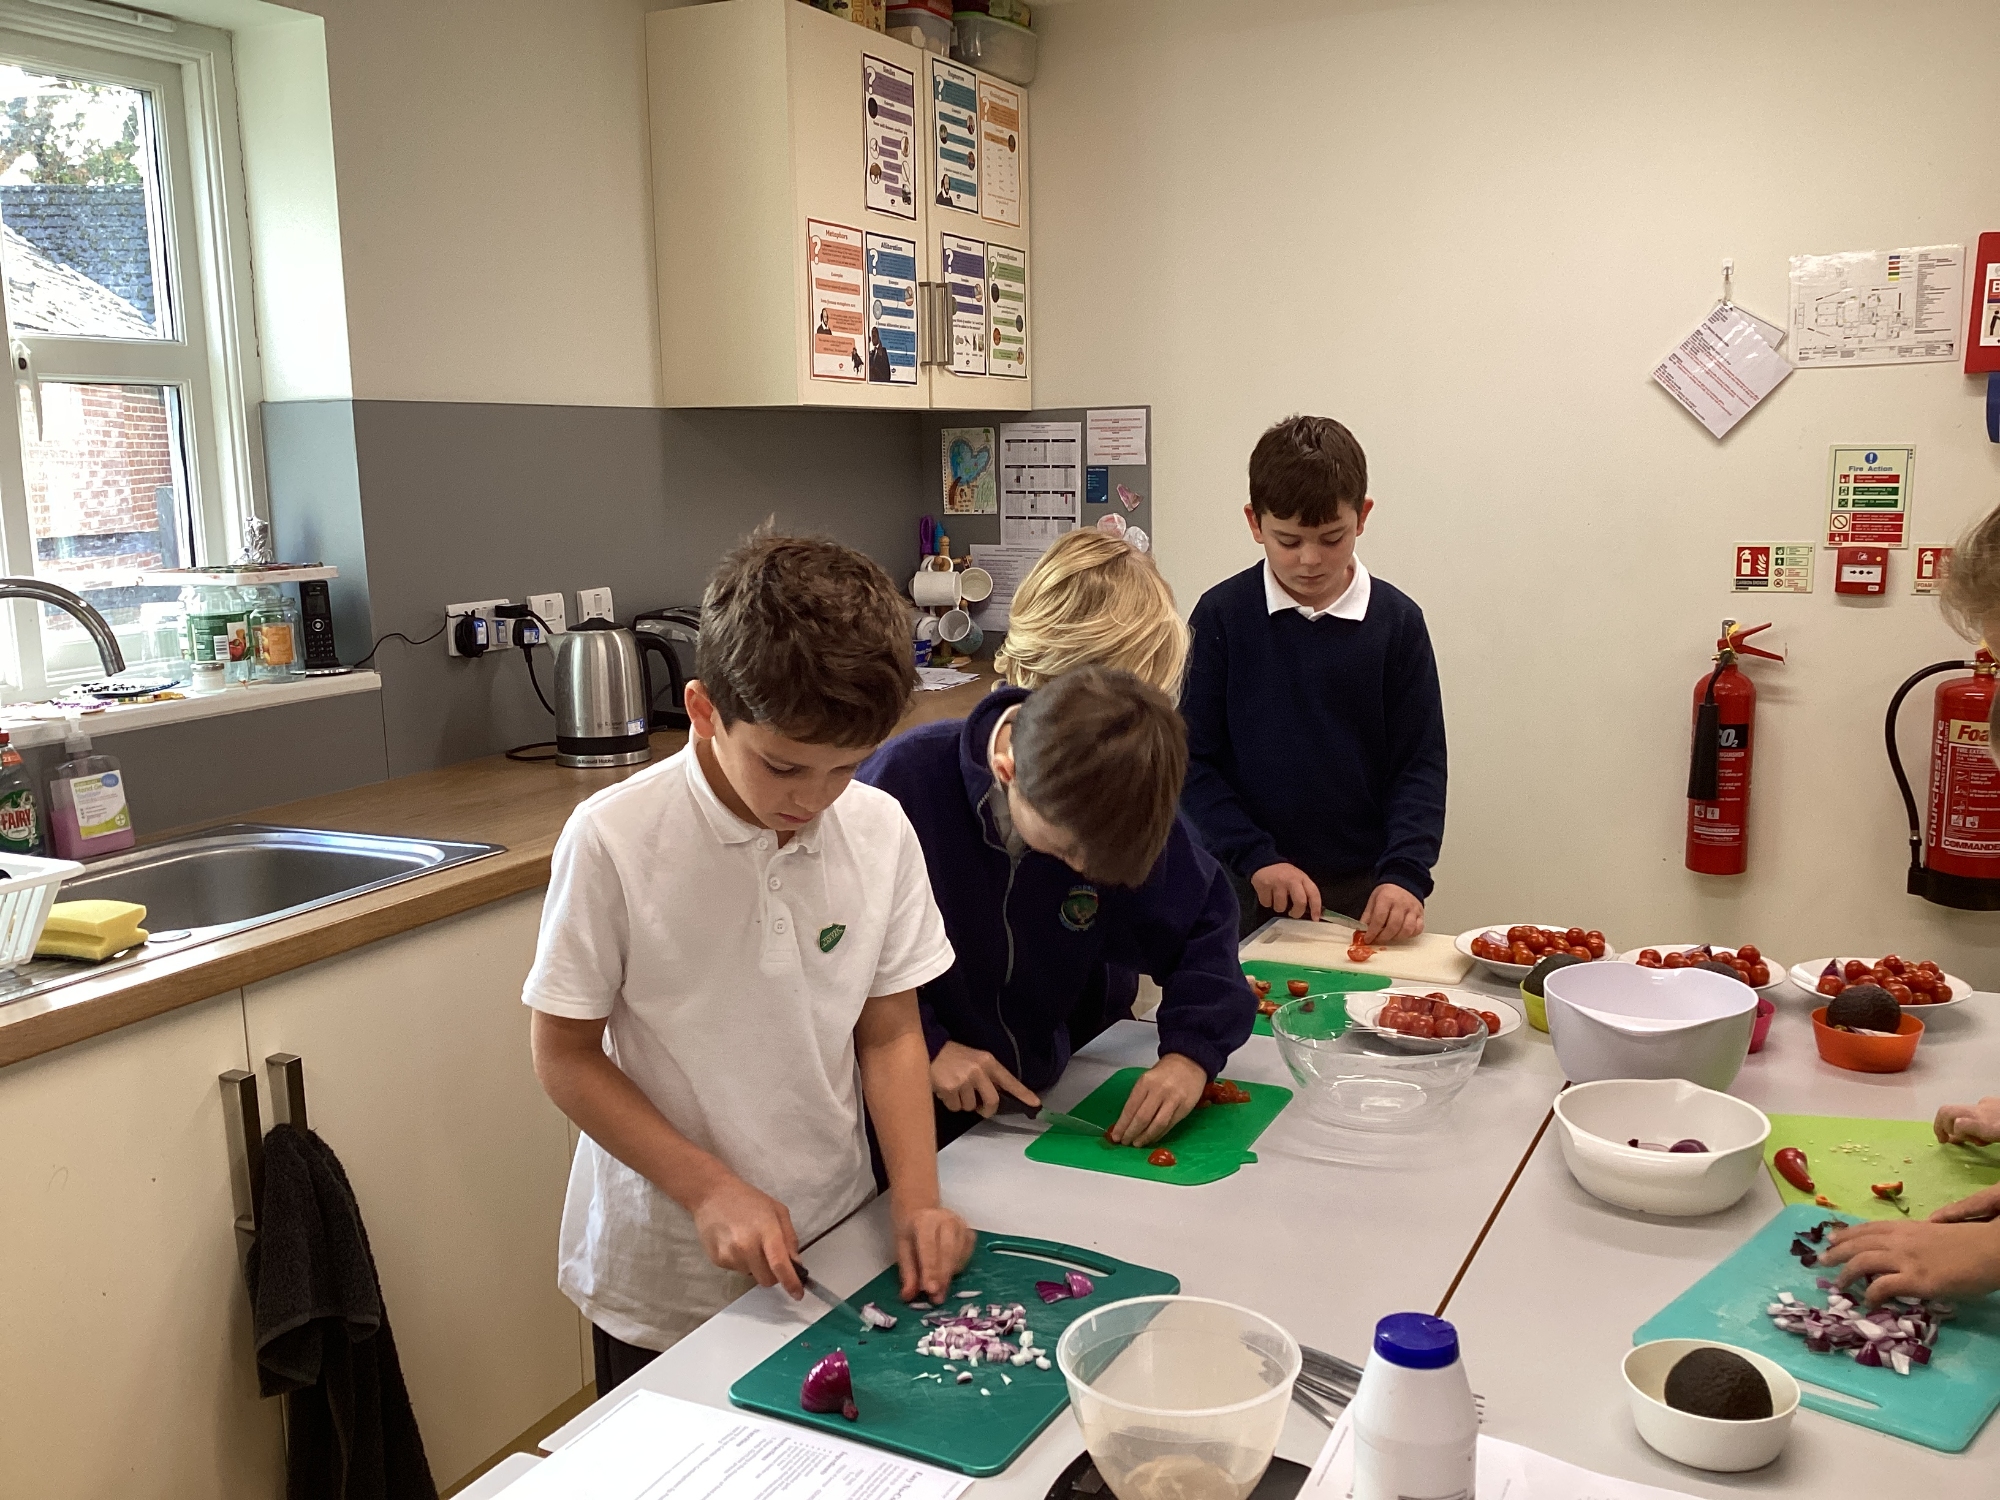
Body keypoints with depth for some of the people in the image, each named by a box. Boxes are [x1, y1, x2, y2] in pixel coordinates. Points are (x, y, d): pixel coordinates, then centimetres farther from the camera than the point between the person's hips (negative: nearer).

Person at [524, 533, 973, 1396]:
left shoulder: (880, 831, -9)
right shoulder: (614, 841, -19)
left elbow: (890, 1033, 0)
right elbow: (566, 1059, -11)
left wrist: (916, 1198, -11)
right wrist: (710, 1189, -18)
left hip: (833, 1247, 3)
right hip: (663, 1283, -3)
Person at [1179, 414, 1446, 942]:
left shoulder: (1397, 622, -2)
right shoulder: (1221, 615, -4)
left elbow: (1421, 763, 0)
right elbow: (1191, 758, -4)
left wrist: (1404, 873, -13)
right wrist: (1255, 858, -13)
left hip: (1363, 889, 1)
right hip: (1244, 889, 0)